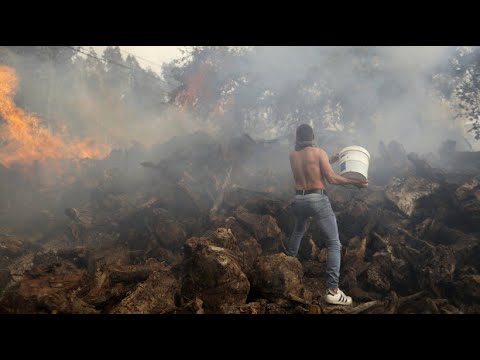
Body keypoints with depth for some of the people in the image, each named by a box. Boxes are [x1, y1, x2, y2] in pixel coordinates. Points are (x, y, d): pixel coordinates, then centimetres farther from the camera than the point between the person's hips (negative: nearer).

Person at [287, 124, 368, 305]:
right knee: (334, 244, -3)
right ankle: (332, 291, -11)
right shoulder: (319, 152, -4)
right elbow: (331, 178, -10)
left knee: (298, 232, 34)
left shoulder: (292, 155, 8)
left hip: (299, 200, 5)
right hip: (318, 200, -5)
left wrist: (329, 160, 24)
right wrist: (354, 182, 0)